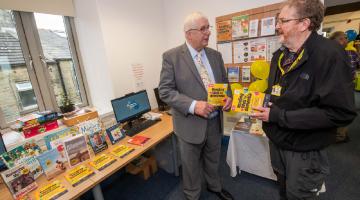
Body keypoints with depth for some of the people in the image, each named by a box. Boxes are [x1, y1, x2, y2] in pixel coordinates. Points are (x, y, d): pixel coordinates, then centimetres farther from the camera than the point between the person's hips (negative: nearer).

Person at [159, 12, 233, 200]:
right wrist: (193, 105, -28)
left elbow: (224, 82, 13)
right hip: (190, 124, -4)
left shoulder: (215, 55, 5)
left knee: (213, 160, 27)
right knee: (191, 166, 18)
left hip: (214, 121, 5)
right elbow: (165, 91, -16)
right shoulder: (171, 56, -12)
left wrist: (228, 96, -9)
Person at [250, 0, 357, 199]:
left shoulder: (330, 54, -21)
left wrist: (278, 116, -27)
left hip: (305, 150, -6)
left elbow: (341, 113, -26)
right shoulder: (280, 55, 4)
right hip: (277, 142, 7)